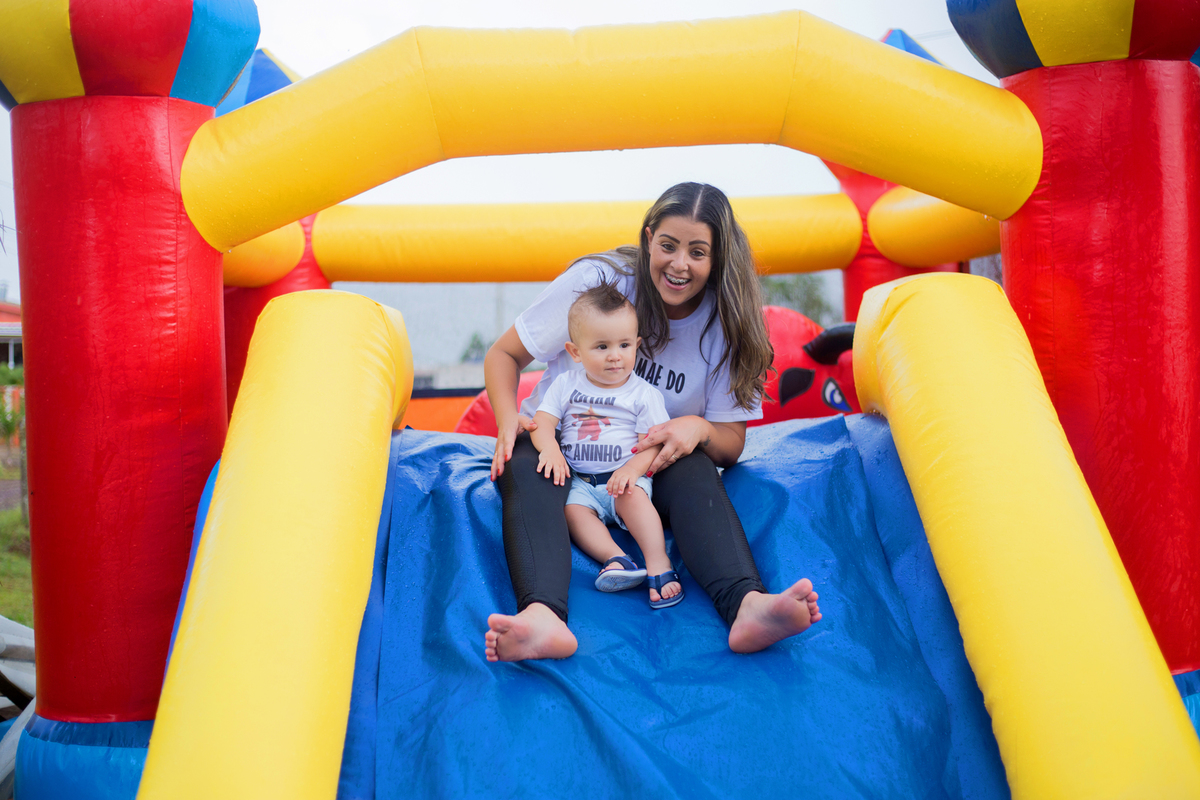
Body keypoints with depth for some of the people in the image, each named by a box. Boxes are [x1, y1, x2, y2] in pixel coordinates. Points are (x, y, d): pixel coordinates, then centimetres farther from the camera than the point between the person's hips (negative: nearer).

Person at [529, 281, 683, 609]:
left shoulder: (643, 394, 1)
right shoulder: (566, 385, 8)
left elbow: (653, 443, -4)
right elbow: (542, 422, 2)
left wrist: (633, 468, -23)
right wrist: (550, 449, -19)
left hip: (625, 476, -2)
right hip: (579, 480, 2)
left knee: (632, 496, -32)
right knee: (572, 510, -26)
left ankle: (659, 565, -34)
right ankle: (615, 558, -39)